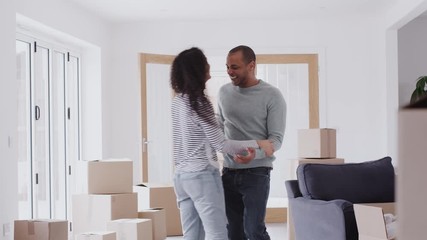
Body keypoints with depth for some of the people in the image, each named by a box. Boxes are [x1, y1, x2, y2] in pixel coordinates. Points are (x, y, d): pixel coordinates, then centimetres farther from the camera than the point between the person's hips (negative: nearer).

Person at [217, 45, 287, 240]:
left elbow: (276, 138, -10)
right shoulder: (224, 92, 8)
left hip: (256, 173, -5)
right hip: (229, 172, 5)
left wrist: (254, 153, -28)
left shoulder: (272, 96, -7)